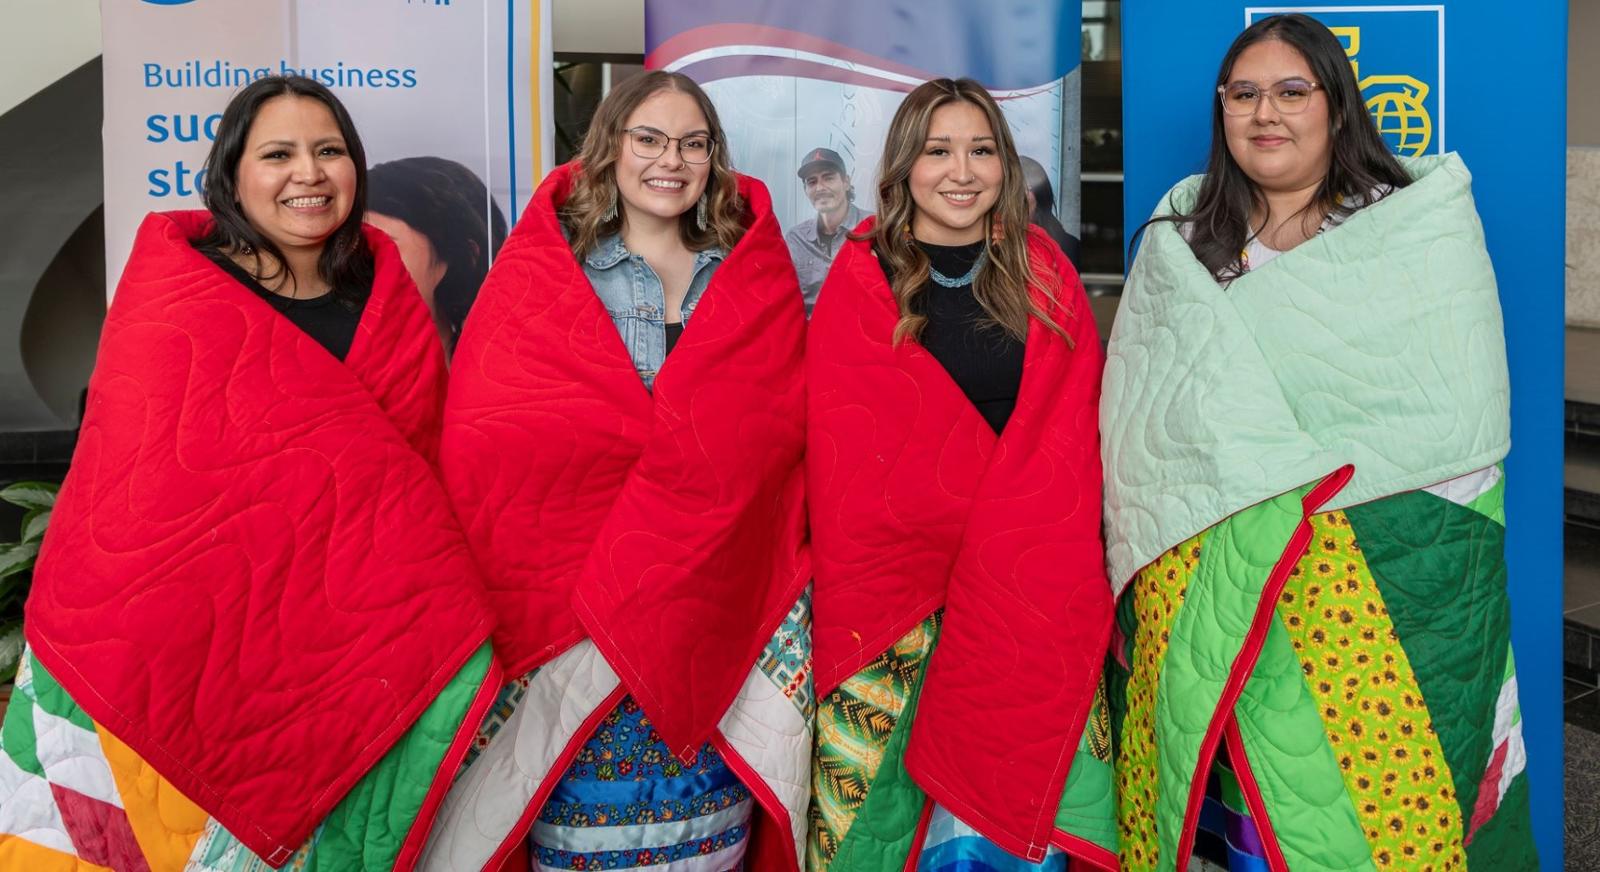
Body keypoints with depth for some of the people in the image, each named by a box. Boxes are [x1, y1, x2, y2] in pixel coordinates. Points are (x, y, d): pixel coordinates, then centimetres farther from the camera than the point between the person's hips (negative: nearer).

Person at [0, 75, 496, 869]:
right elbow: (122, 501, -7)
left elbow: (431, 463, 10)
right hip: (191, 649, -3)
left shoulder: (384, 291, 6)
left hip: (356, 652, 3)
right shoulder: (170, 299, -5)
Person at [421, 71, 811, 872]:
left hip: (719, 601, 2)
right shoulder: (538, 272, 4)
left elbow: (780, 425, 4)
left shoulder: (757, 278, 12)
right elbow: (484, 443, -6)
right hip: (576, 608, -2)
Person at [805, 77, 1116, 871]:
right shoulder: (860, 280, 1)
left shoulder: (1044, 275, 8)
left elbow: (1071, 429, 6)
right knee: (887, 798, 2)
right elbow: (840, 450, 0)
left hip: (1029, 584, 2)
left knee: (1018, 789, 1)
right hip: (896, 589, -1)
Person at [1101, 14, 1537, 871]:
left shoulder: (1425, 225, 1)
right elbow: (1132, 423, 11)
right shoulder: (1180, 244, 11)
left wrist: (1290, 475, -8)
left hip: (1382, 572, -2)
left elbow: (1464, 424, -5)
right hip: (1196, 587, 3)